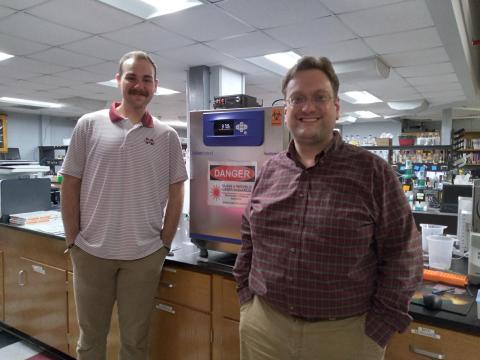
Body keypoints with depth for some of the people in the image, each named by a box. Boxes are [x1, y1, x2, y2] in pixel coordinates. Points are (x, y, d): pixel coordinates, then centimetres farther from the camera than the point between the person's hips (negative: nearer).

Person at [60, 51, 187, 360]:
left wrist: (164, 244, 1)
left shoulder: (167, 136, 1)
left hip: (145, 255, 0)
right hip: (91, 251, 0)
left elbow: (175, 194, 4)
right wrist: (73, 241, 0)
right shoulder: (89, 125, -1)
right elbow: (70, 186, 2)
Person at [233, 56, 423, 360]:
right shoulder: (269, 171, 4)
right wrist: (247, 295, 7)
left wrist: (379, 329, -8)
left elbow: (403, 254, -7)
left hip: (346, 334, -3)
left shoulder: (373, 171, -8)